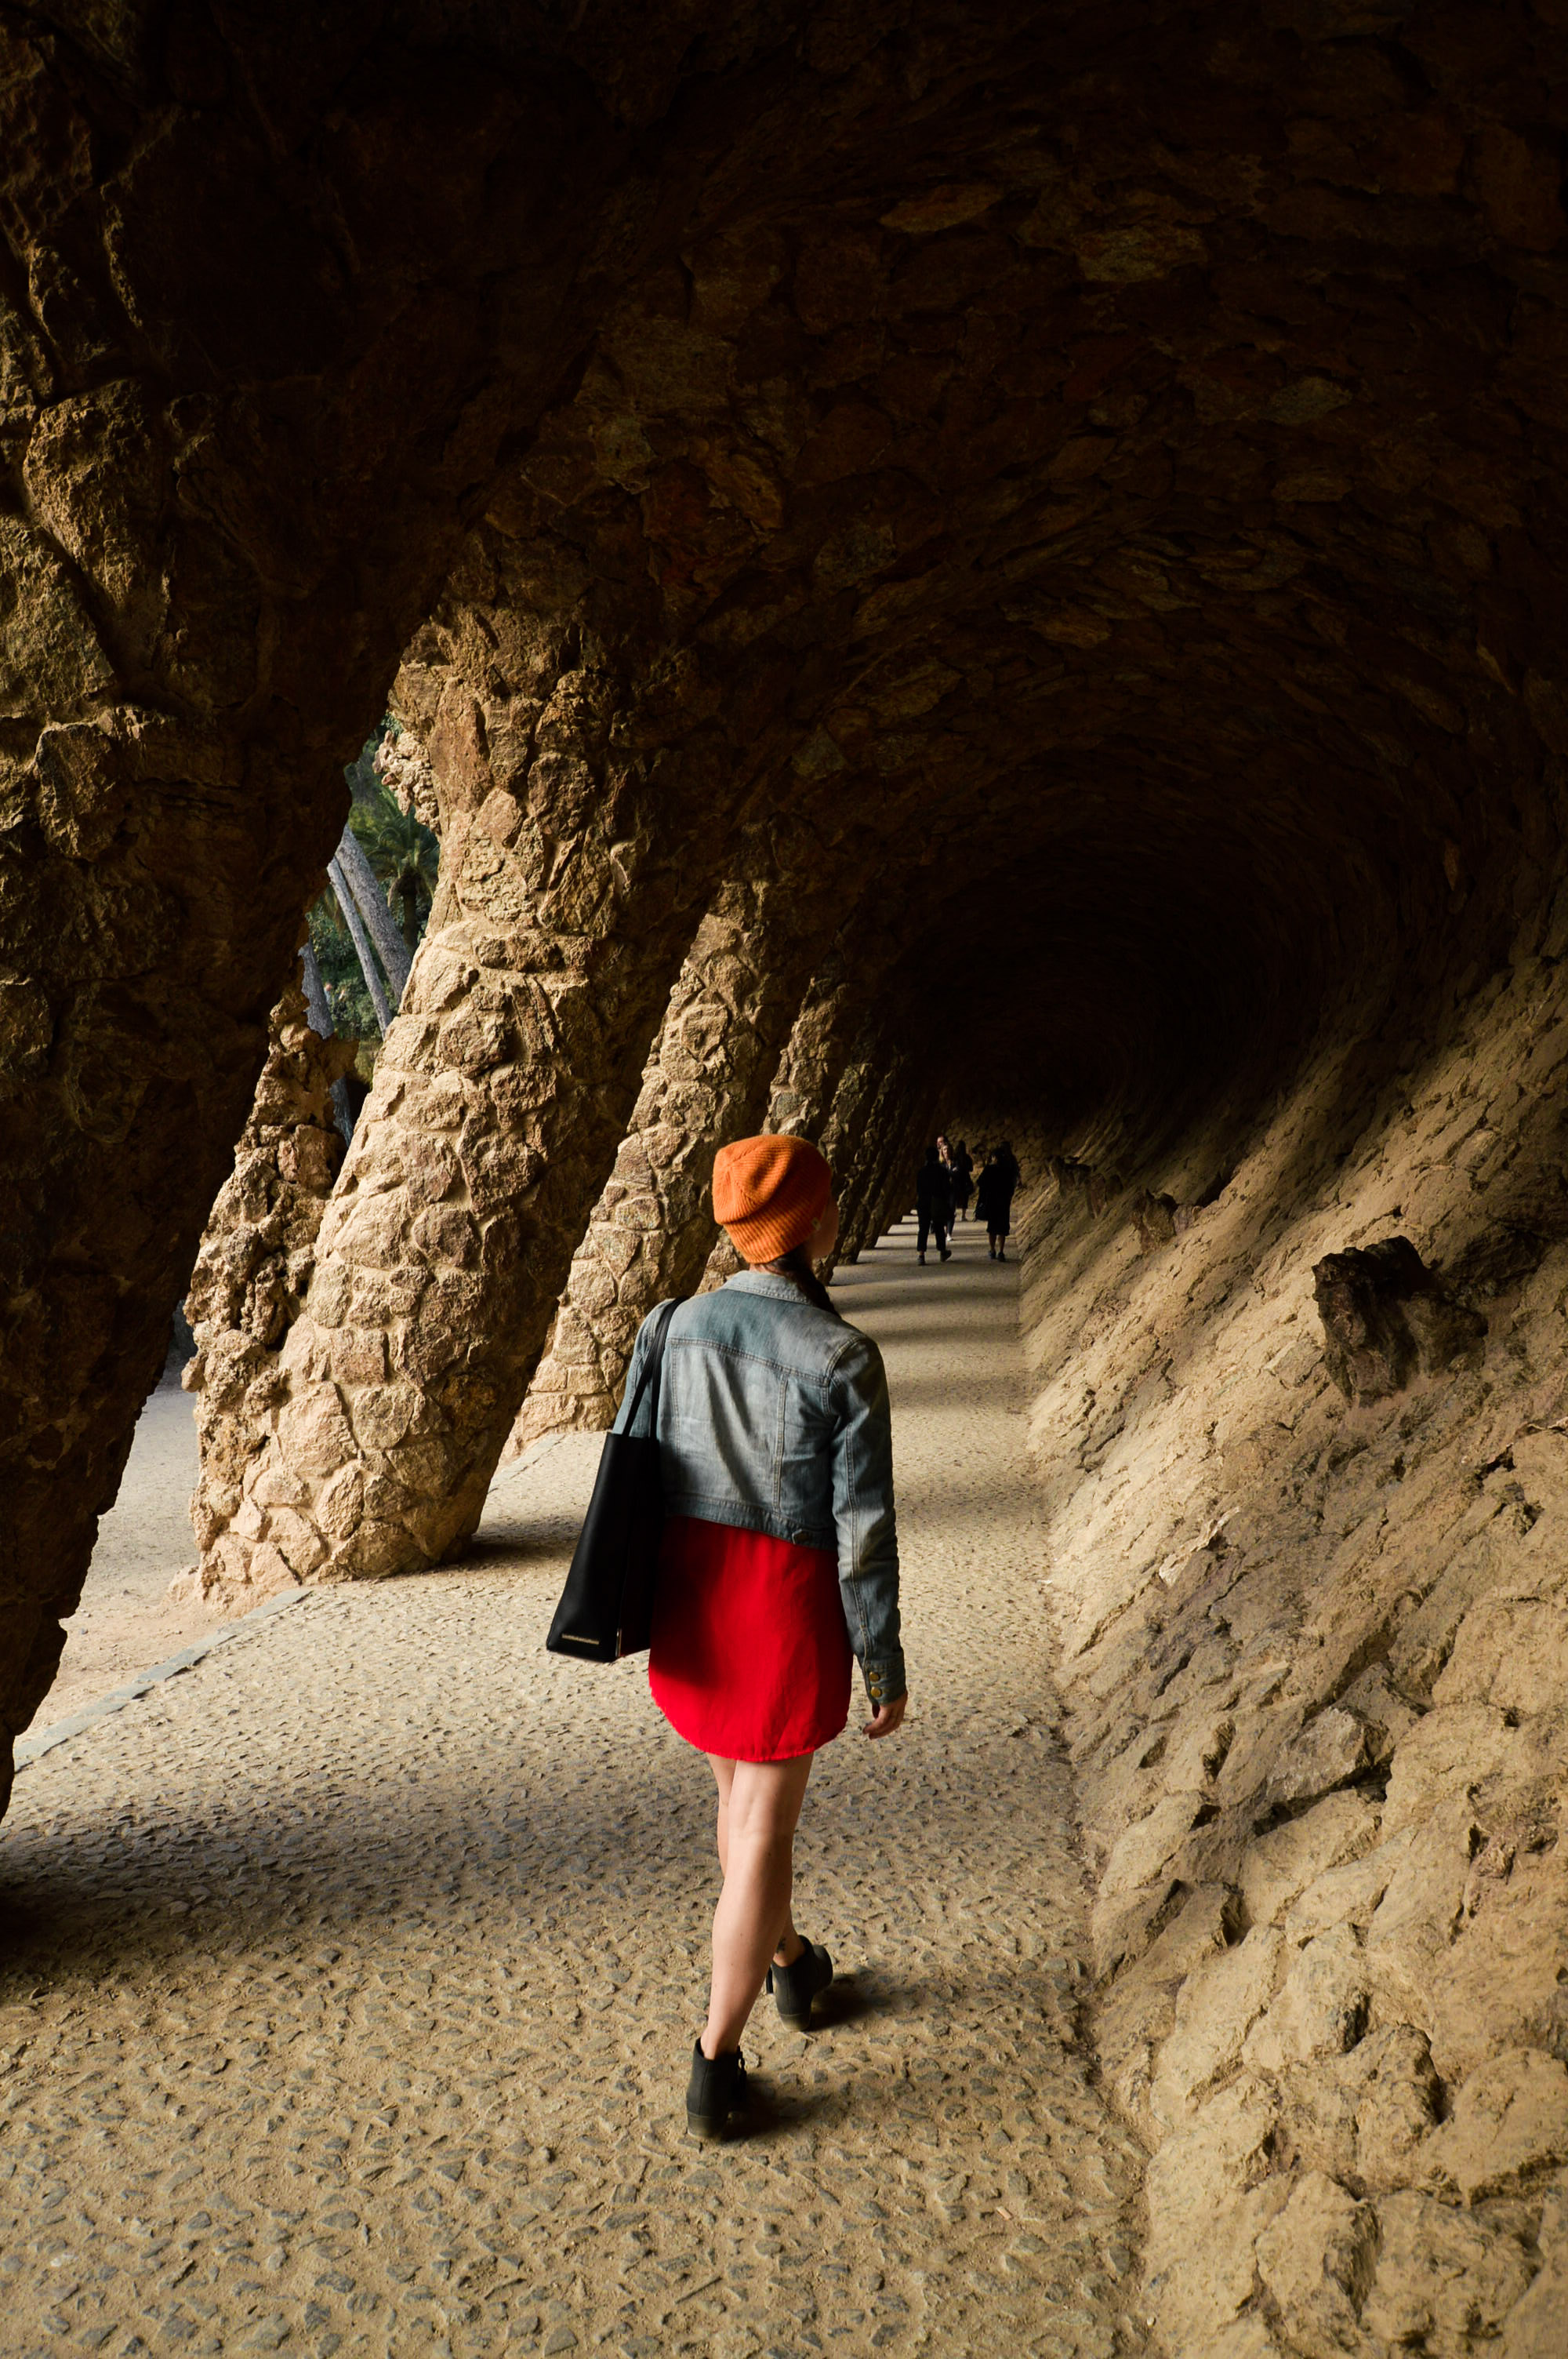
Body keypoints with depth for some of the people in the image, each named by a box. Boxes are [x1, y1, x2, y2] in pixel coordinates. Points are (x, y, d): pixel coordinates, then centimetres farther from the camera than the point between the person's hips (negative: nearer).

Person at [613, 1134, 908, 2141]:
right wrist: (886, 1663, -4)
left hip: (692, 1589, 6)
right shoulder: (844, 1358, -19)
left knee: (743, 1788, 26)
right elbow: (863, 1529, -16)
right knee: (766, 1827, 9)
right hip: (791, 1601, -5)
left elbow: (644, 1468, 3)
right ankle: (717, 2066, 15)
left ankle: (791, 1966, 48)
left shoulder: (684, 1325, -4)